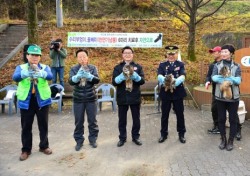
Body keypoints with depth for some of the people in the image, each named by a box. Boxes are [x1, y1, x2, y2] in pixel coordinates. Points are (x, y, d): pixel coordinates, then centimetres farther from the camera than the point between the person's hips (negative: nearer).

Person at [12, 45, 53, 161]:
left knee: (43, 125, 12)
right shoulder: (21, 67, 1)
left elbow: (50, 76, -22)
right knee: (26, 127, 9)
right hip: (26, 101, 0)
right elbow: (15, 77, -21)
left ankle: (44, 146, 30)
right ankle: (26, 150, 24)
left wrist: (42, 73, -47)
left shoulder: (45, 67, 0)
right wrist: (25, 73, -45)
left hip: (42, 100, 0)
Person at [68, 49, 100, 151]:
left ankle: (92, 139, 25)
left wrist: (89, 76, -36)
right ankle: (79, 141, 22)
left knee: (92, 120, 9)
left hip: (91, 98, 0)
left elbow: (97, 80, -15)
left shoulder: (93, 68, -1)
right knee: (79, 121, 8)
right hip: (78, 99, 0)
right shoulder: (74, 69, -2)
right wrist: (78, 76, -38)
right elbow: (70, 81, -16)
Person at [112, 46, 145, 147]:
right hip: (122, 98, 0)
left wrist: (135, 76, -23)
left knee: (136, 119, 9)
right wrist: (122, 76, -24)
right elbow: (114, 82, -6)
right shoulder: (117, 68, 4)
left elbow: (142, 81, -3)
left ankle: (135, 137, 24)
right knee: (122, 119, 8)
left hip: (135, 97, 1)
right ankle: (122, 138, 22)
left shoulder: (138, 67, 6)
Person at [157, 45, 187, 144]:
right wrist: (165, 80, -36)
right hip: (165, 93, 1)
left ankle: (181, 134, 22)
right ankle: (164, 134, 22)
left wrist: (175, 82, -35)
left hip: (178, 93, 0)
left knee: (180, 114, 8)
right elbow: (159, 76, -12)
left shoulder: (180, 64, 3)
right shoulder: (162, 65, 5)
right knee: (164, 115, 8)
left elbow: (182, 76, -14)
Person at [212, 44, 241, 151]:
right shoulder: (217, 65, 4)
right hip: (220, 96, 1)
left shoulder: (236, 66, 1)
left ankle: (231, 141, 20)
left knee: (233, 119, 6)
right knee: (221, 119, 9)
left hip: (233, 97, -1)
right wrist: (229, 79, -28)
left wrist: (222, 79, -30)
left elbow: (239, 80, -12)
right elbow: (213, 77, -12)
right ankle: (223, 139, 24)